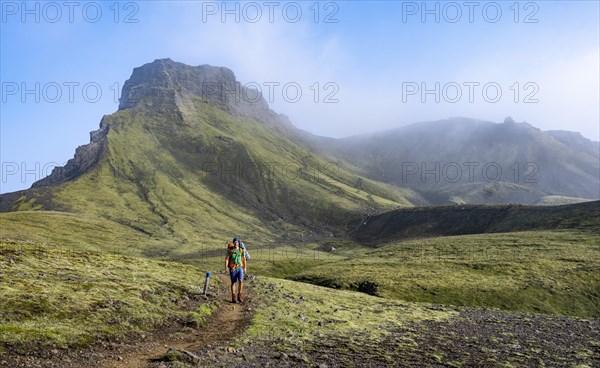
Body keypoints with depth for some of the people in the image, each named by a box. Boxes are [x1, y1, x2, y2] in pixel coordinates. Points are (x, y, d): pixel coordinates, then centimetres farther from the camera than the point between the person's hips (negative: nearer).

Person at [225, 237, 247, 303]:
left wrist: (245, 268, 9)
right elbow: (227, 259, -7)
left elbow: (244, 259, 10)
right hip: (232, 268, -1)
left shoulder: (241, 250, 2)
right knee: (233, 282, 4)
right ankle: (233, 297, 12)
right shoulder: (230, 250, -4)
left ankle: (239, 296, -7)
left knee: (241, 281, -16)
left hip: (240, 268, 1)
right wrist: (226, 267, -18)